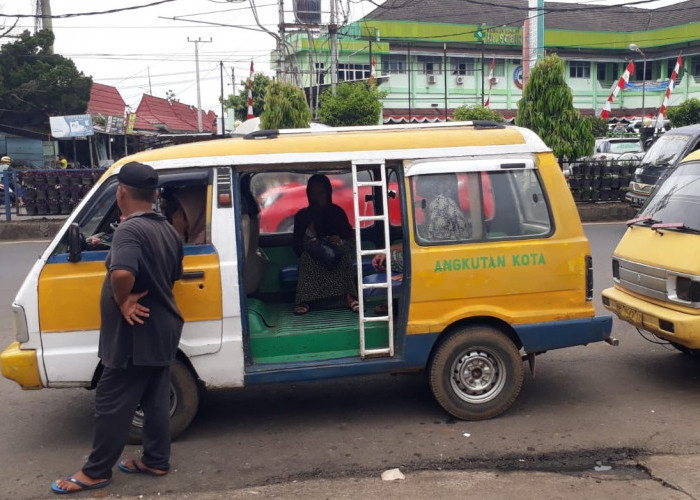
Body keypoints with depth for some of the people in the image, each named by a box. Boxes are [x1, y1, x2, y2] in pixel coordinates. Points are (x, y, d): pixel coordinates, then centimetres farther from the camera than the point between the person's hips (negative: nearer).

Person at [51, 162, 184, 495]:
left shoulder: (129, 229, -21)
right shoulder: (167, 230, 8)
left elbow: (122, 273, -39)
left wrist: (122, 301, -23)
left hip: (136, 334, -9)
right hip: (161, 329, 9)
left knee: (112, 403, 4)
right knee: (156, 400, 16)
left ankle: (96, 472, 17)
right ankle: (155, 461, 27)